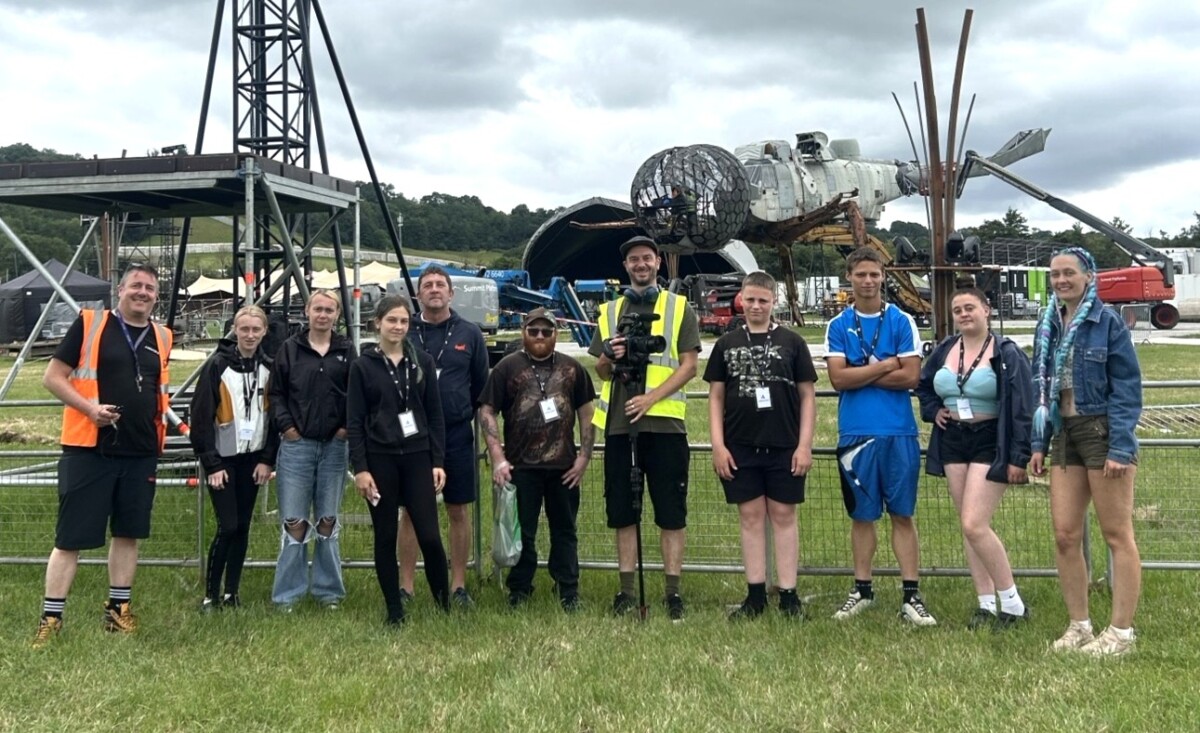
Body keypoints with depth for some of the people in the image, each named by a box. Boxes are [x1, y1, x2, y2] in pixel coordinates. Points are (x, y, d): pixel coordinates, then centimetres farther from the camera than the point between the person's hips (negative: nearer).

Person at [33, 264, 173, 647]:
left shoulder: (161, 337, 11)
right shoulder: (89, 324, -4)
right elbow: (52, 377, -5)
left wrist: (160, 417, 10)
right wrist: (89, 407, -18)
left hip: (141, 454, 5)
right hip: (89, 449, -5)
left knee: (128, 532, 12)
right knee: (70, 537, -1)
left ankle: (119, 609, 25)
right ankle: (50, 619, 7)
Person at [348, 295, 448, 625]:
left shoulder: (423, 362, 6)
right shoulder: (363, 366, 1)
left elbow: (435, 415, 6)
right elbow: (354, 421, -1)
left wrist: (438, 461, 0)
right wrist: (360, 468, -8)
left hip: (418, 456, 1)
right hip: (379, 459, -1)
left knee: (429, 536, -4)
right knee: (385, 538, 6)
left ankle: (445, 605, 12)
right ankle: (394, 610, 16)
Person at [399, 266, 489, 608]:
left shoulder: (469, 334, 4)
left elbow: (481, 385, 9)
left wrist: (469, 416, 5)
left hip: (457, 434, 1)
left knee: (459, 511, 6)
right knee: (411, 511, 5)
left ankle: (458, 586, 15)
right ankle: (405, 586, 14)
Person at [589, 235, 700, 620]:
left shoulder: (679, 308, 6)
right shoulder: (610, 311, 16)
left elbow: (689, 364, -2)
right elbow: (601, 372, 17)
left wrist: (650, 399, -14)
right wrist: (609, 357, -7)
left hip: (665, 421, -3)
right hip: (618, 424, 3)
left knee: (672, 513, -1)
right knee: (623, 512, 7)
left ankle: (673, 592, 6)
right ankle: (626, 591, 14)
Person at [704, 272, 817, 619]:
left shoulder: (791, 342, 3)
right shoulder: (727, 344, 8)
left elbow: (808, 395, 3)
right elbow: (715, 397, 9)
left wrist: (804, 444, -4)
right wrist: (718, 445, 0)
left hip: (784, 447, -1)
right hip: (740, 448, 2)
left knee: (783, 516, 3)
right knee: (751, 518, 6)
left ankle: (788, 595, 8)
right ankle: (755, 596, 12)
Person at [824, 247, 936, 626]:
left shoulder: (902, 322, 3)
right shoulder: (838, 325, 6)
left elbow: (910, 376, -7)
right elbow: (838, 378, -5)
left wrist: (860, 375, -6)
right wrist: (885, 365, -7)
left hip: (899, 431, -1)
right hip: (855, 433, 1)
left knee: (903, 514, 2)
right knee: (861, 515, 9)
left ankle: (911, 595, 5)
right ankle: (862, 590, 19)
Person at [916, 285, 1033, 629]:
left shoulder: (1006, 353, -8)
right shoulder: (944, 350, 9)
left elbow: (1021, 407, -11)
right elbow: (923, 386, 27)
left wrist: (1018, 457, -15)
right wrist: (933, 410, 7)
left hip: (990, 444, -6)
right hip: (952, 442, 7)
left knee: (974, 524, -15)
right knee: (968, 526, 7)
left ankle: (1012, 603, -1)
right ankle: (986, 604, 15)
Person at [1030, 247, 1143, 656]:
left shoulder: (1108, 322, -9)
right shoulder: (1049, 326, 10)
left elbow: (1127, 388, -11)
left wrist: (1120, 448, -17)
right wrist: (1039, 444, 10)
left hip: (1103, 433, -6)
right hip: (1065, 434, 6)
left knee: (1117, 535, 1)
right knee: (1065, 535, 6)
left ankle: (1121, 631, 8)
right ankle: (1079, 624, 18)